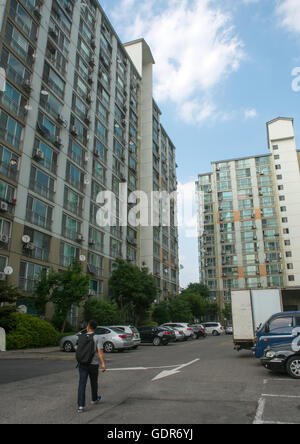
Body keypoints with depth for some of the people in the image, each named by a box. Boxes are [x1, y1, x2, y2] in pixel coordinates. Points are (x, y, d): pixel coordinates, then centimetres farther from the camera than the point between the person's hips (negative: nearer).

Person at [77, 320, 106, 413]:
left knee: (82, 384, -2)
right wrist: (103, 363, -21)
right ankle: (94, 399, 39)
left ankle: (81, 406, -11)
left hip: (82, 364, 2)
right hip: (93, 364, -2)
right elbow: (100, 351, -18)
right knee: (94, 382, 18)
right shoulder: (98, 338, -8)